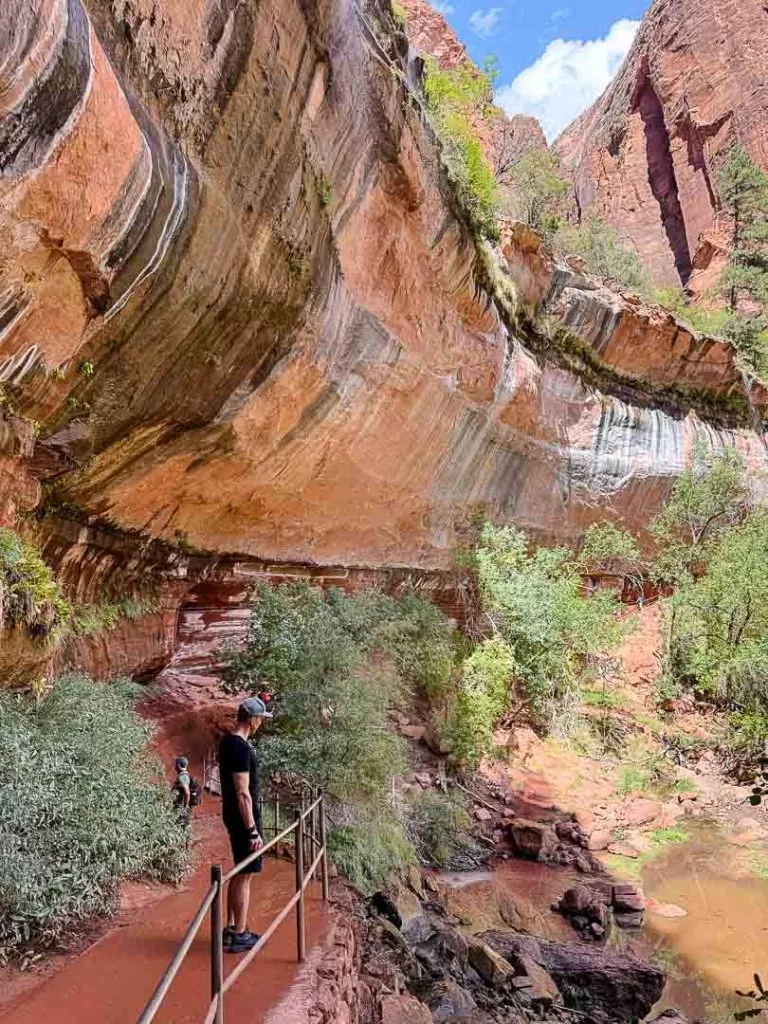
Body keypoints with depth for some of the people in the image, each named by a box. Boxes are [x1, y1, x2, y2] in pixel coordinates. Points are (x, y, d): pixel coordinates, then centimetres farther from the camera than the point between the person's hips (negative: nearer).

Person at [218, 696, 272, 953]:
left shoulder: (228, 742, 8)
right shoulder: (241, 748, -23)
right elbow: (243, 793, -24)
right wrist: (252, 830, -23)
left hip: (233, 816, 10)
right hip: (244, 818, -10)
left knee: (239, 873, 18)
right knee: (245, 876, 0)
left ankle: (231, 928, 27)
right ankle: (239, 935, 8)